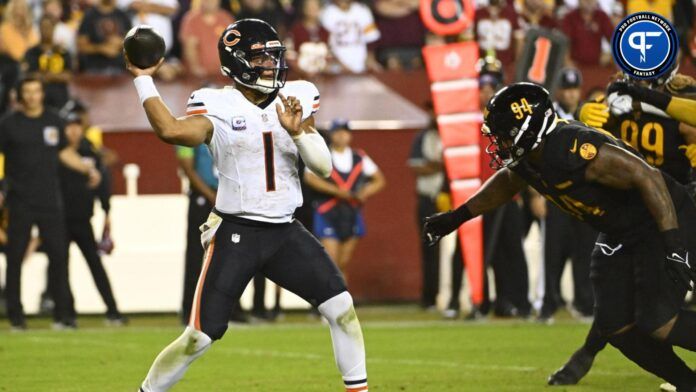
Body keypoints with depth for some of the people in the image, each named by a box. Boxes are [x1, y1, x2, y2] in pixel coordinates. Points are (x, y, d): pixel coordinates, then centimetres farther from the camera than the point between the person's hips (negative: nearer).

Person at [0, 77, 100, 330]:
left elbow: (64, 152, 24)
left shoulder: (54, 121, 11)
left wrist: (88, 169, 17)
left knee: (58, 254, -1)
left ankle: (62, 314, 4)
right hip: (20, 202, -3)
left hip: (50, 201, 3)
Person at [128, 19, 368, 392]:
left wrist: (298, 131, -15)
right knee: (200, 336, -6)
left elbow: (324, 167, 2)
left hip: (286, 232, 4)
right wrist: (142, 78, -19)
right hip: (236, 234, -4)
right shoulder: (218, 106, -8)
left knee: (342, 308, -6)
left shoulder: (294, 100, 6)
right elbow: (170, 130, -27)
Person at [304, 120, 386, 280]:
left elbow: (379, 180, 15)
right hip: (327, 214, -4)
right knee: (331, 262, -13)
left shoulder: (360, 158, 11)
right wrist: (336, 190, -24)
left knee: (343, 264, 8)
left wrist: (365, 193, -6)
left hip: (352, 215, 4)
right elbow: (310, 177, -17)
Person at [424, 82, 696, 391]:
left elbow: (649, 178, -32)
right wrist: (457, 217, 25)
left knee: (657, 323, -18)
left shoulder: (576, 150, -32)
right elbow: (506, 183, 22)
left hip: (660, 224, -9)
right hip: (618, 234, 9)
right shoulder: (525, 158, -4)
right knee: (615, 325, 4)